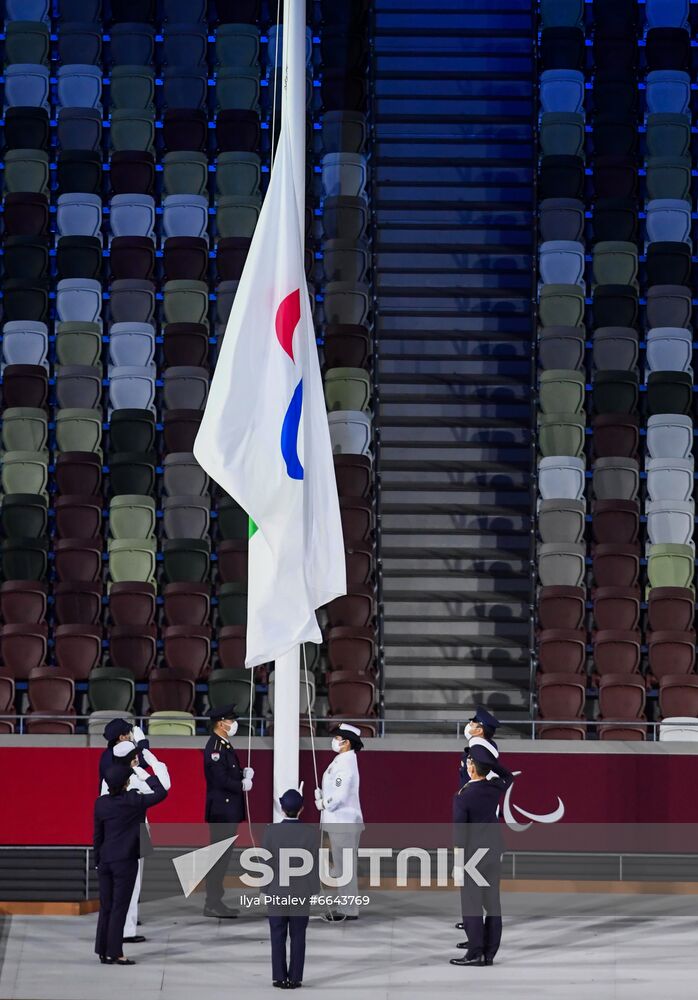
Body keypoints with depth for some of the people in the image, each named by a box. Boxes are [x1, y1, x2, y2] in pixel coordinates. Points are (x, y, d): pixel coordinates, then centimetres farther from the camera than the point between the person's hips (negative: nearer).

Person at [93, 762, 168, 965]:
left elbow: (97, 834, 7)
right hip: (125, 862, -5)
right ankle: (115, 953, -1)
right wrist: (147, 777, 10)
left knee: (105, 908, 11)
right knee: (119, 908, -1)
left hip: (105, 862, 5)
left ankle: (103, 952, 15)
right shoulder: (133, 801, -12)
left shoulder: (101, 803, 1)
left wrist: (97, 861, 16)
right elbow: (161, 793, -3)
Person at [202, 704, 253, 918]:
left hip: (228, 811, 10)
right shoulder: (214, 747, -16)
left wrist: (244, 773, 3)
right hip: (221, 810, -10)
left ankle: (215, 901, 16)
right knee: (219, 856, -8)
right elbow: (220, 780, -23)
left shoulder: (225, 745, 16)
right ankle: (212, 904, -7)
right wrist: (242, 785, -11)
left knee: (222, 855, 12)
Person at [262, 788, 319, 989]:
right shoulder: (312, 832, -10)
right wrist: (313, 889, 4)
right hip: (302, 893, 0)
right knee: (298, 937, 6)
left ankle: (279, 977, 8)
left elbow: (265, 861, -6)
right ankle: (295, 978, 6)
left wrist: (265, 887, 5)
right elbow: (315, 863, -6)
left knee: (278, 936, 7)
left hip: (276, 891, 0)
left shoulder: (270, 831, -11)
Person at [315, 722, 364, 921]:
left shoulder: (346, 763, -17)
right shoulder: (340, 761, 14)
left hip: (344, 823, -10)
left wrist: (324, 804, -9)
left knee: (344, 867, -6)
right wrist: (320, 796, 3)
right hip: (337, 821, 10)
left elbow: (340, 795, -23)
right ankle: (344, 907, 21)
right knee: (340, 867, 15)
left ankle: (349, 910, -3)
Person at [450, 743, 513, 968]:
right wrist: (491, 762, 14)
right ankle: (489, 951, 12)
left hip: (473, 851, -6)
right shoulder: (495, 788, -2)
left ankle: (475, 953, -3)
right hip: (495, 849, 6)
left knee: (472, 902, -1)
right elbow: (508, 776, 23)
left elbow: (460, 830, -15)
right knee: (492, 900, 9)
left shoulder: (462, 797, -17)